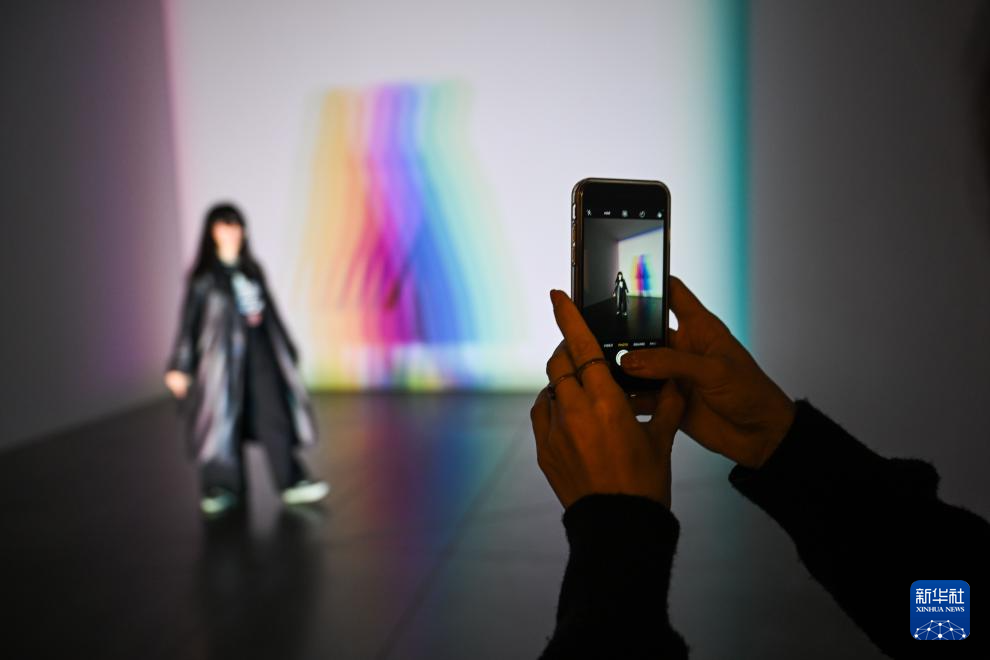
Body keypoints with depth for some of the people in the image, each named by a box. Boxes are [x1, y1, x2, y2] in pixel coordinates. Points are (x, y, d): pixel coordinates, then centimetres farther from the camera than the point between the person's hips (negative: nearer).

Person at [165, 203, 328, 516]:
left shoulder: (252, 270, 13)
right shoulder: (203, 276, 1)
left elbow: (269, 312, 16)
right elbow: (189, 320, -1)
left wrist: (286, 351, 18)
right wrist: (180, 367, -5)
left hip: (259, 351, 3)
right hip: (223, 354, -3)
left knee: (273, 416, 0)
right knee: (224, 417, 1)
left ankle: (292, 482, 3)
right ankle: (225, 488, 15)